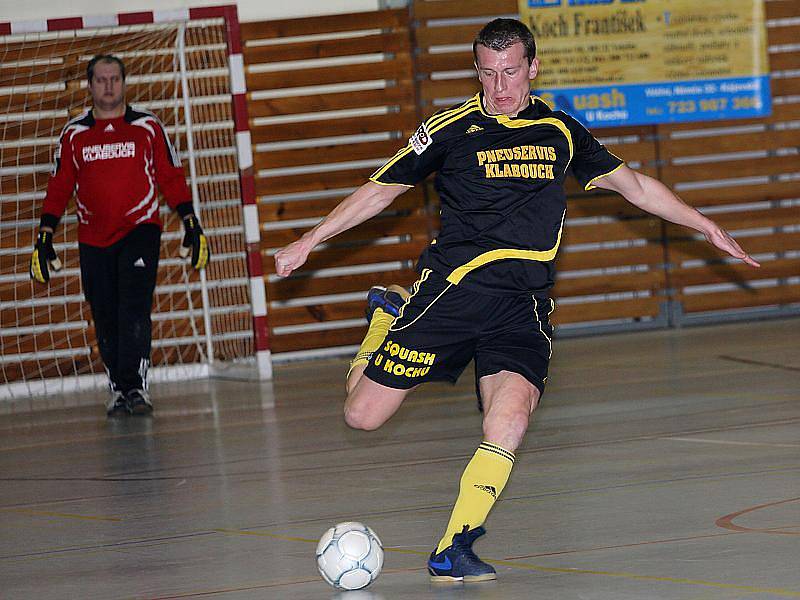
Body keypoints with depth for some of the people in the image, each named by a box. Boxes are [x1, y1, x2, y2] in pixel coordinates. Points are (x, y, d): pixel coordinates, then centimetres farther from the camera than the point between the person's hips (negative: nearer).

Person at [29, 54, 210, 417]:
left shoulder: (148, 127, 4)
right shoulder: (74, 134, 8)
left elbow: (171, 178, 6)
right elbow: (59, 187, 10)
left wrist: (190, 223, 0)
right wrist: (44, 236, 5)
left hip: (140, 229, -2)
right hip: (93, 241, 2)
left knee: (134, 308, -16)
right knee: (105, 320, 3)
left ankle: (135, 387, -20)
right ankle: (117, 390, 13)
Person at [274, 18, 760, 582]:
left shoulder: (560, 132, 11)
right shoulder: (451, 129, 1)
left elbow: (635, 184, 23)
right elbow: (381, 189, 10)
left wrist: (706, 226, 22)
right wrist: (309, 240, 6)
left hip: (524, 303, 1)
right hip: (453, 287, -1)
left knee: (512, 413, -25)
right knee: (363, 415, -3)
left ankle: (452, 552, -17)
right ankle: (389, 314, 28)